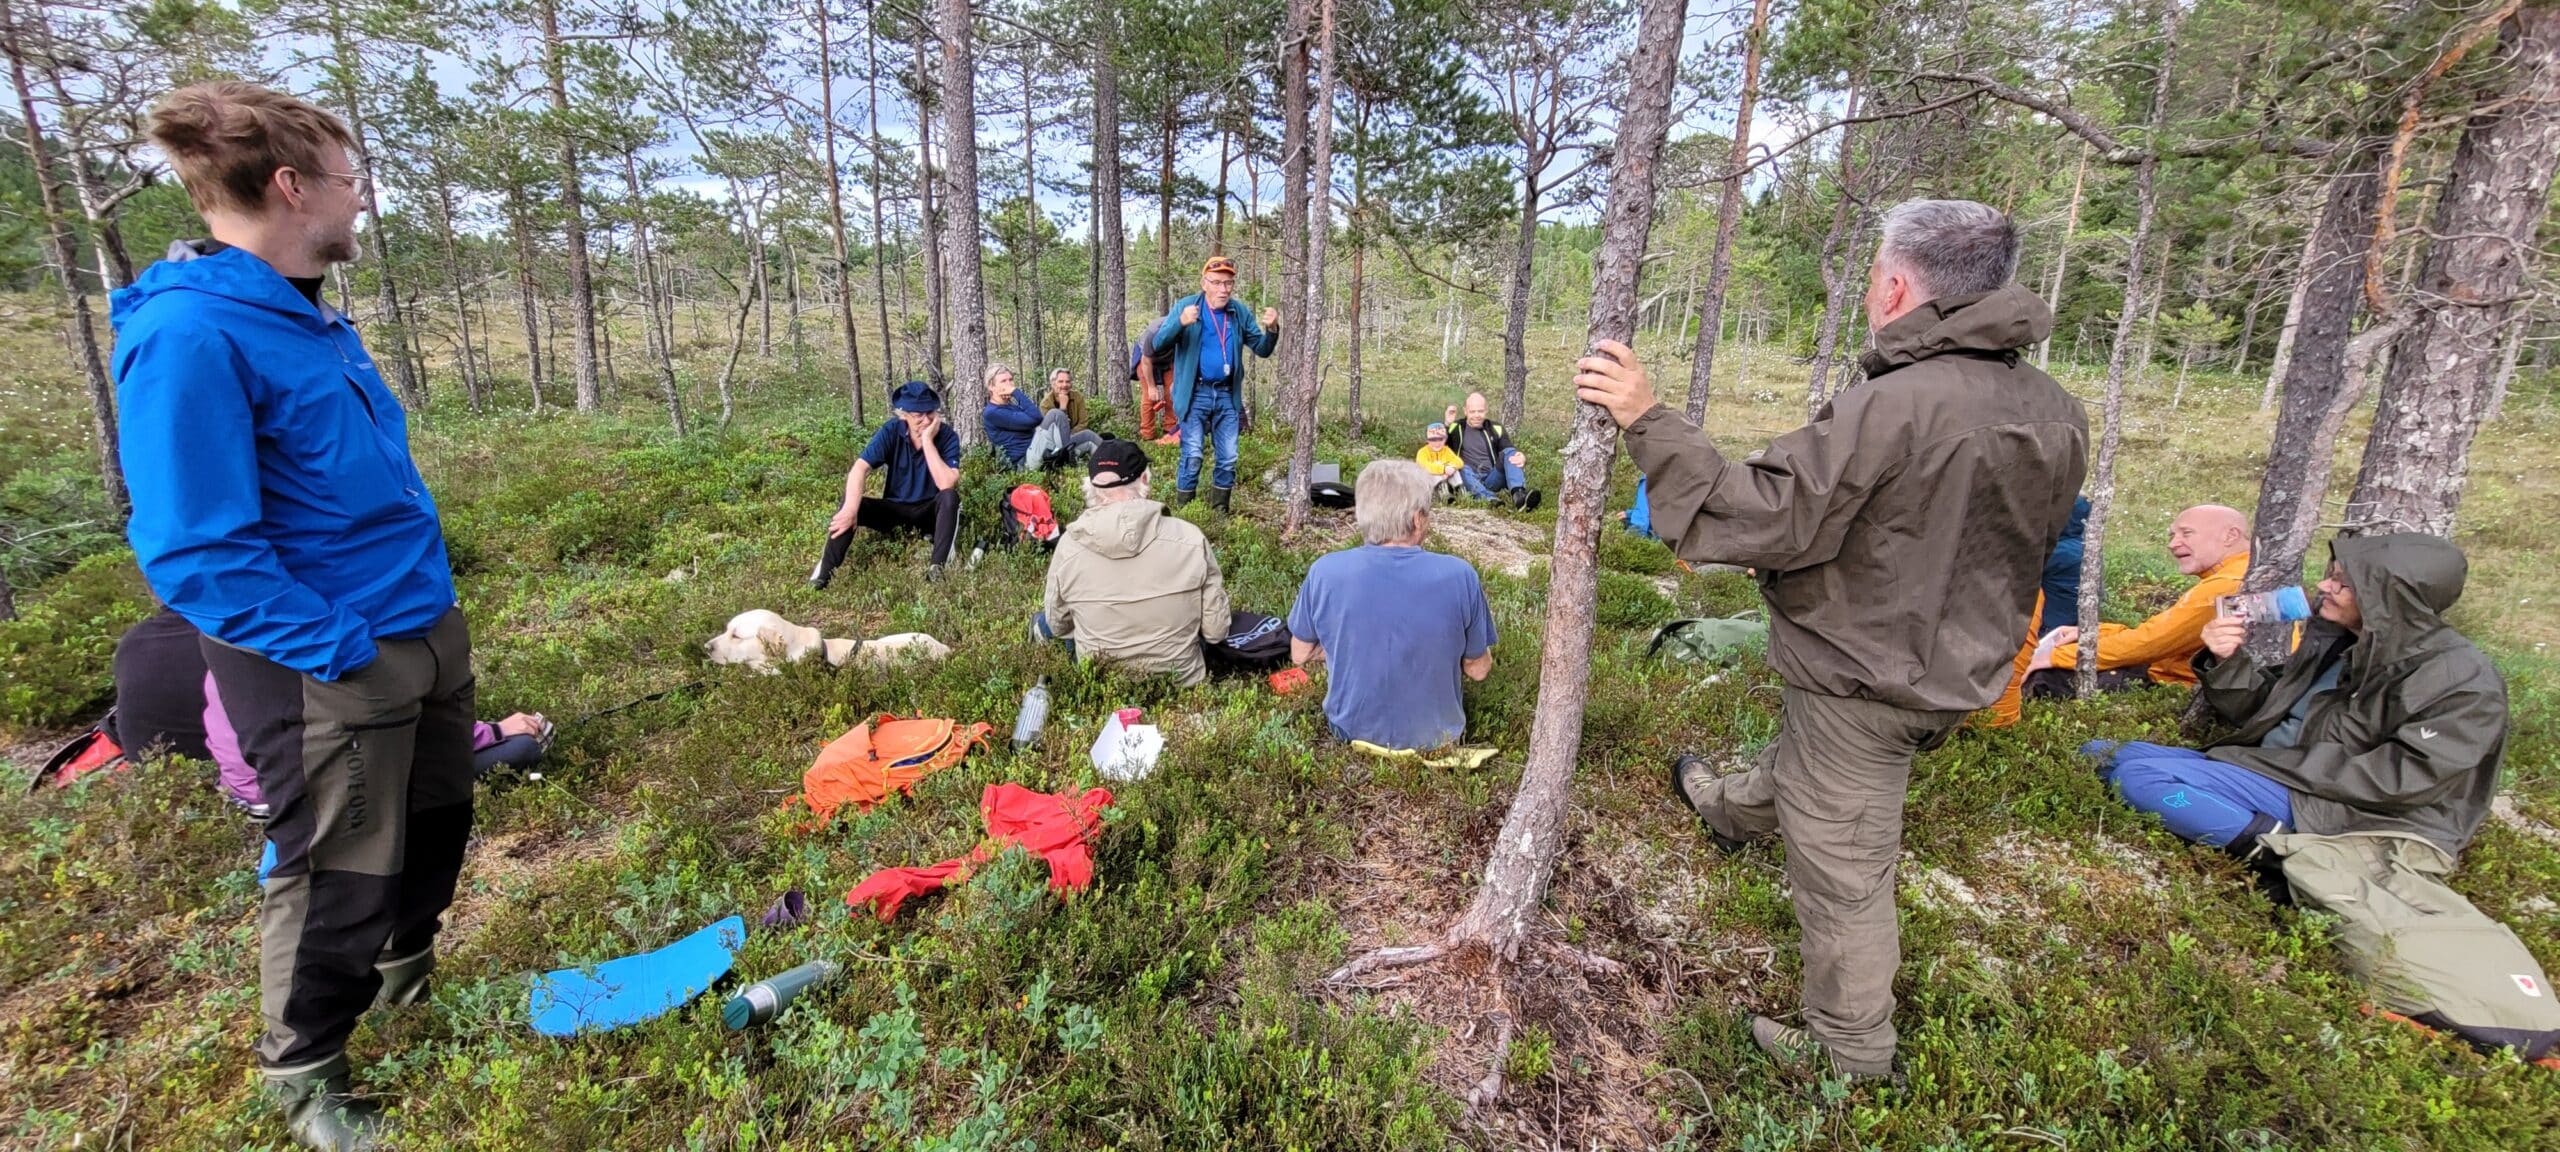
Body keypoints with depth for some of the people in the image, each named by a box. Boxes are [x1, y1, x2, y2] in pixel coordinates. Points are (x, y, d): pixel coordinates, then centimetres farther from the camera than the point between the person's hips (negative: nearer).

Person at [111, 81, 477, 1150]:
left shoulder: (309, 316, 7)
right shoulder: (188, 333, -22)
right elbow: (195, 555, -24)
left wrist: (426, 600, 16)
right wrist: (341, 651, -20)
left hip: (423, 628, 9)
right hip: (330, 663, -9)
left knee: (436, 818, 24)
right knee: (342, 878, 8)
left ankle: (405, 973, 50)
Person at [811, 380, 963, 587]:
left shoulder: (947, 436, -18)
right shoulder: (891, 431, -14)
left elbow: (947, 484, -31)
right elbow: (860, 468, -25)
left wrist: (927, 441, -32)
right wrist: (851, 508, -40)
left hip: (929, 512, -2)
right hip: (894, 509, 2)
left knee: (950, 497, -34)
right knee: (848, 506, -23)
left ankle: (938, 568, -32)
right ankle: (825, 573, -19)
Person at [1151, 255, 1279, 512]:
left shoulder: (1240, 312, 6)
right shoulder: (1185, 306, -5)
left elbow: (1262, 349, 7)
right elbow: (1159, 343, -14)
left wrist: (1272, 330, -14)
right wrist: (1181, 322, -33)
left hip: (1227, 395, 4)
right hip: (1195, 394, -4)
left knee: (1228, 458, 7)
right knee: (1193, 455, -6)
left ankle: (1220, 511, 20)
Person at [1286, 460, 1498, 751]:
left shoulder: (1324, 572, -21)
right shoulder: (1459, 576, -23)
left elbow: (1299, 654, -4)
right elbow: (1478, 670, -9)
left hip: (1352, 730, 1)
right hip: (1436, 734, 0)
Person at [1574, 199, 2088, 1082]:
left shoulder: (1894, 406, -31)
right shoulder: (2055, 413, -3)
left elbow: (1765, 517, -31)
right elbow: (2024, 546, 11)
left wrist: (1648, 420, -28)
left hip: (1865, 682, -8)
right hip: (1956, 671, 8)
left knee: (1843, 872, 9)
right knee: (1799, 756, 34)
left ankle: (1850, 1052, 27)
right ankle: (1729, 811, 63)